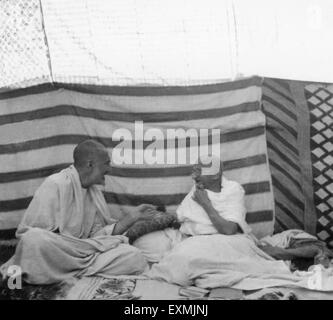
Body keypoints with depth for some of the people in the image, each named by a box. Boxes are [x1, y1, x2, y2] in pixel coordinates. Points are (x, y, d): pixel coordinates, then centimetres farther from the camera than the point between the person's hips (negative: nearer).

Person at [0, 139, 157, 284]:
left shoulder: (94, 191, 12)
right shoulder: (56, 185, -11)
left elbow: (101, 234, 8)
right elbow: (33, 234, -16)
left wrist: (133, 216, 0)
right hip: (51, 253, -8)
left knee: (135, 259, -16)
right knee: (34, 239, -41)